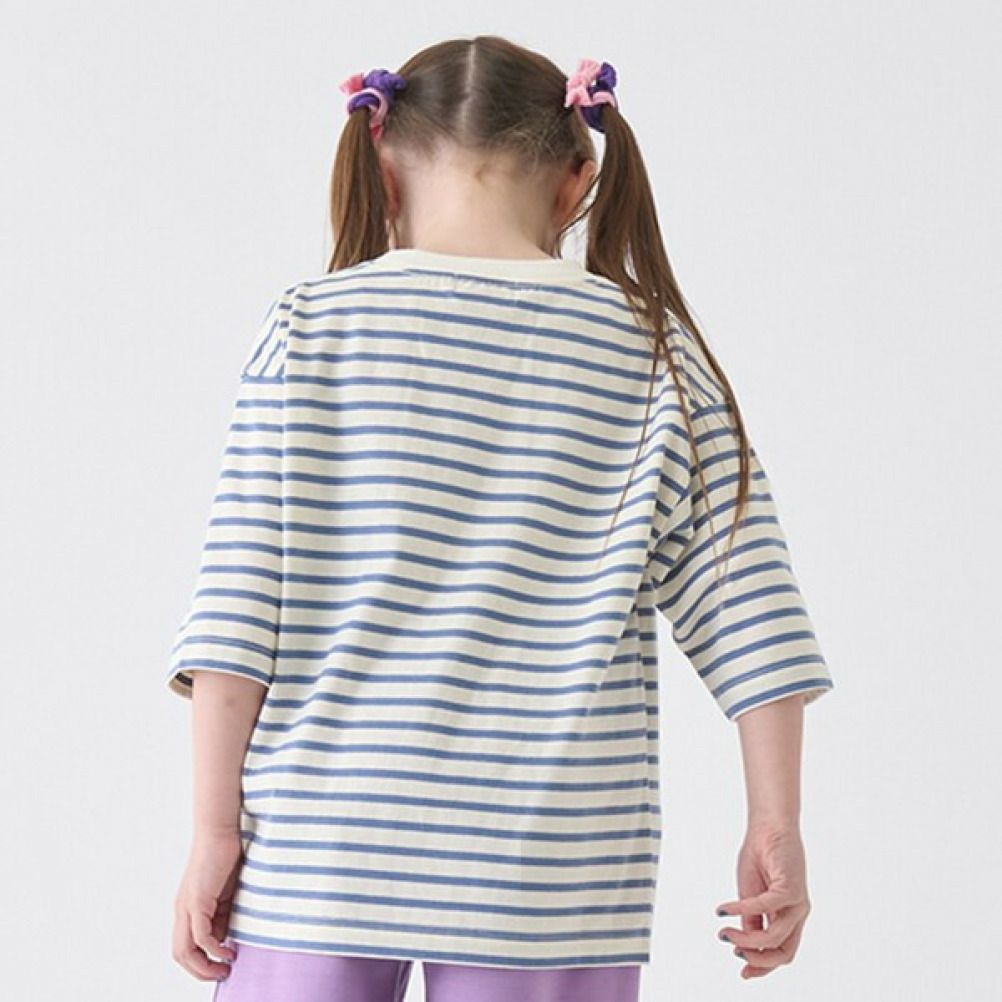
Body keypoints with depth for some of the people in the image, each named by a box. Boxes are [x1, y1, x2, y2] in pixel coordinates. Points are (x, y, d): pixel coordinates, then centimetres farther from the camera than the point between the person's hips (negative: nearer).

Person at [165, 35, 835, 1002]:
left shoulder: (309, 327, -1)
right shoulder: (649, 348, 1)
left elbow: (235, 603, -6)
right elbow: (750, 612, -1)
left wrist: (215, 824, -2)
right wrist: (775, 825, 4)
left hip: (319, 848, 0)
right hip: (551, 874, 1)